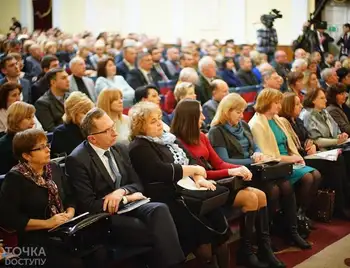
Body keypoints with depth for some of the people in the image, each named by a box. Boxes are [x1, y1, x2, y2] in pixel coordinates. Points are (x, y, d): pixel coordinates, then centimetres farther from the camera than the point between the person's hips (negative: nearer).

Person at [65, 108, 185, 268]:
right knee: (158, 233, -28)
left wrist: (121, 191, -13)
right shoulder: (77, 160, -12)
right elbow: (88, 205, -15)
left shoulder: (120, 149, 8)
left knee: (160, 209, -27)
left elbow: (137, 184, 11)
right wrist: (127, 198, -12)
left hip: (128, 205, 6)